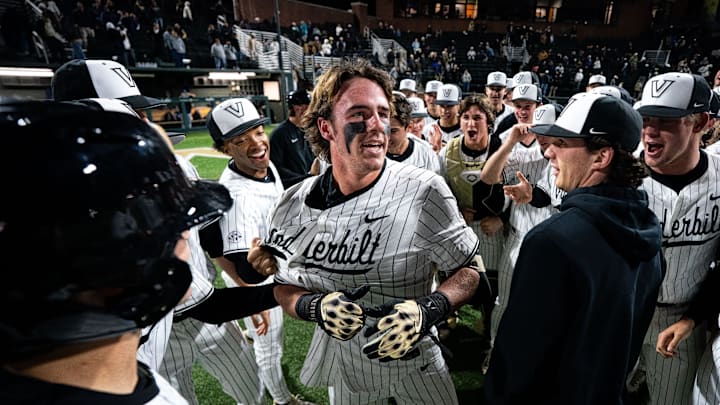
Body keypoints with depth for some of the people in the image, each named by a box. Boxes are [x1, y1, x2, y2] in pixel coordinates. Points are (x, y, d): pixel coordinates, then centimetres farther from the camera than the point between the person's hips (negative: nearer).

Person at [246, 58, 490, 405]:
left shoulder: (425, 192, -23)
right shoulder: (293, 206, -12)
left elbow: (471, 269, -12)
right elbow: (285, 287, -1)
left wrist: (427, 311, -30)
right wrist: (316, 306, -22)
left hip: (414, 363, -2)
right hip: (340, 362, 3)